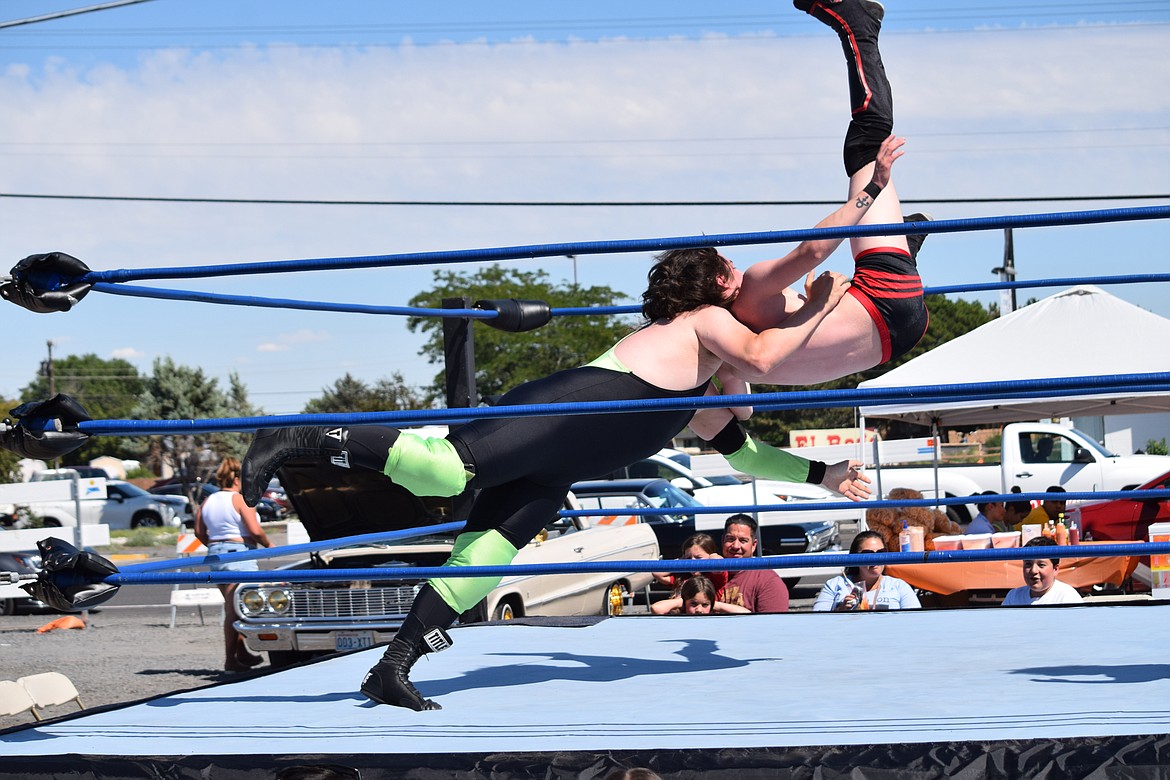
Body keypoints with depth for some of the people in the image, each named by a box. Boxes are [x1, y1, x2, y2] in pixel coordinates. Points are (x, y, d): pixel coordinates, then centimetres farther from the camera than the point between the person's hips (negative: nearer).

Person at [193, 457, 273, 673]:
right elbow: (254, 530, -17)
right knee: (235, 610, -4)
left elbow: (199, 532, 13)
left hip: (215, 556, 7)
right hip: (238, 553, -7)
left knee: (232, 607, 15)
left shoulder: (207, 502, 10)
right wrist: (268, 544, 0)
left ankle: (241, 652, 19)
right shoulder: (240, 500, -11)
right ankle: (231, 659, -1)